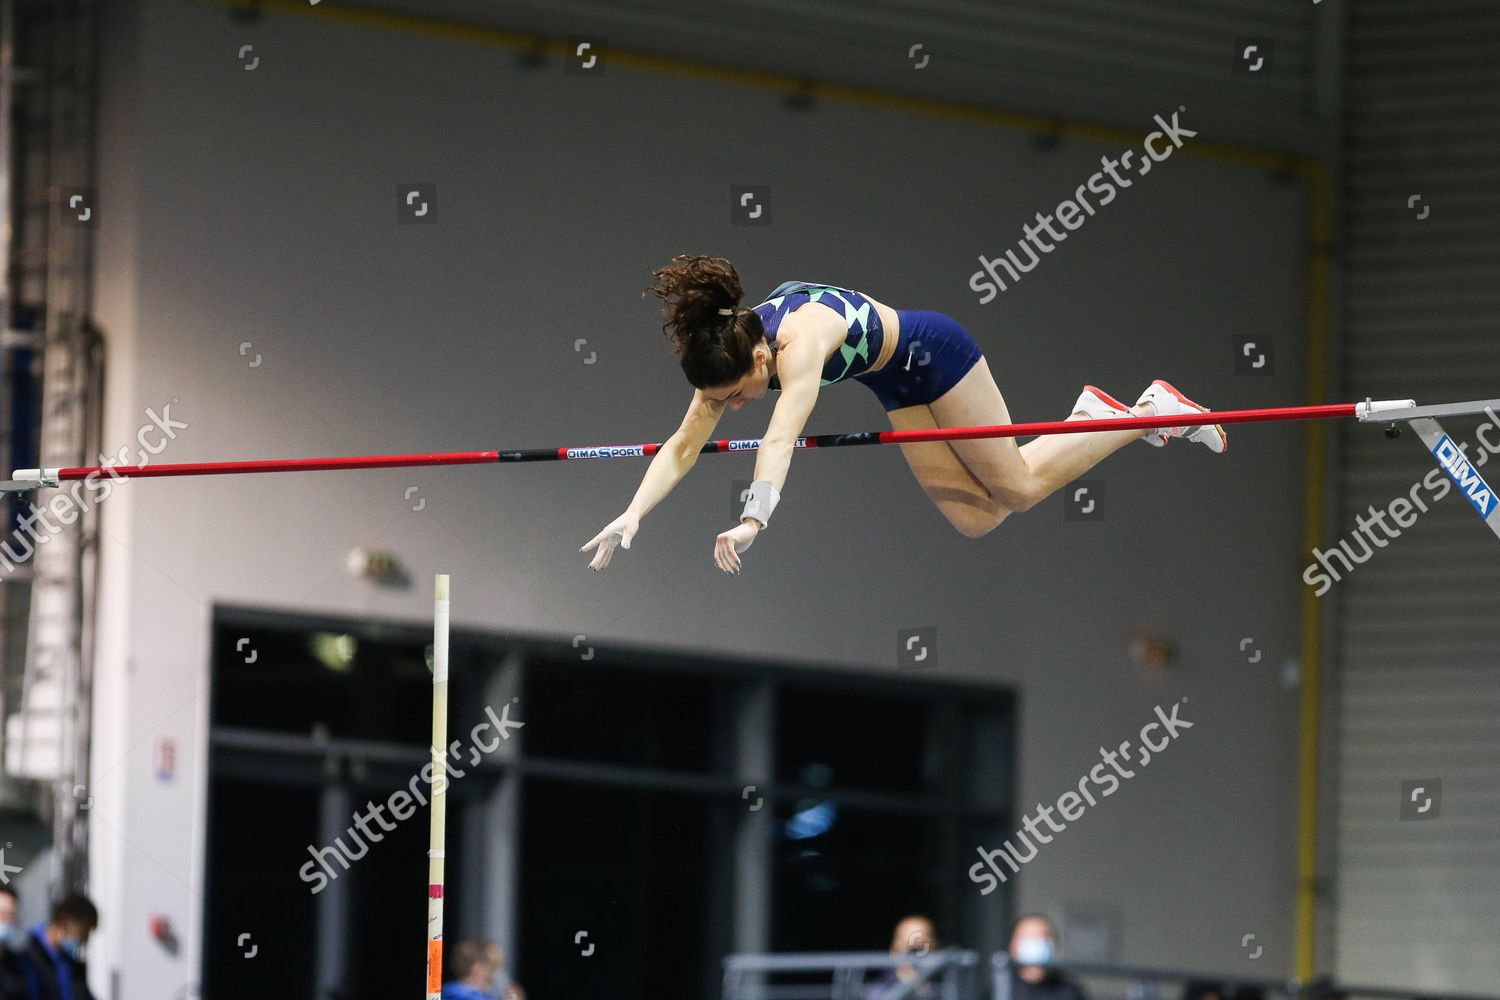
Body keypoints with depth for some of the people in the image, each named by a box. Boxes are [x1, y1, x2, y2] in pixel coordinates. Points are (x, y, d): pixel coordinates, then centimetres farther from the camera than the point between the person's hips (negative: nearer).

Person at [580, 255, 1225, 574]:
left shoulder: (801, 340, -42)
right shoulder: (725, 351, -19)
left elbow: (781, 437, -56)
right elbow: (683, 447, -17)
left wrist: (753, 521, -69)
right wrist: (632, 516, -31)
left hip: (934, 353, -7)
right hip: (898, 387, 7)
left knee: (1017, 487, 3)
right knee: (975, 518, 9)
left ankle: (1152, 413, 20)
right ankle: (1089, 420, 27)